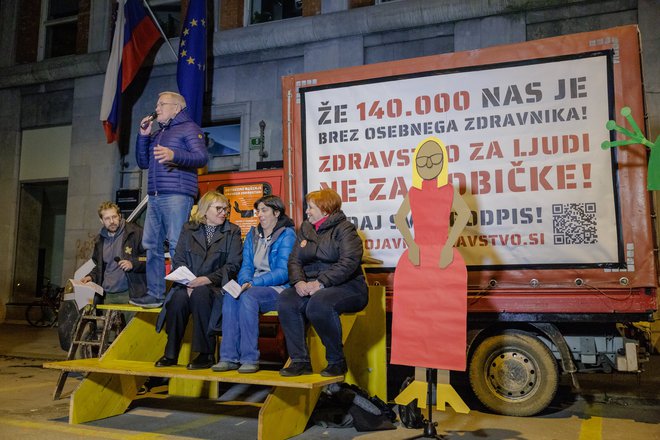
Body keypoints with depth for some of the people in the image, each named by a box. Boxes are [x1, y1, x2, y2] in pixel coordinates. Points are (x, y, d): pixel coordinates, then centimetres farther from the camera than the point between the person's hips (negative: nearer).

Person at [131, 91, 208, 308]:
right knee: (152, 245, 4)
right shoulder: (156, 133, 27)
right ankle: (155, 294, 9)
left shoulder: (189, 128, 4)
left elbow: (202, 157, -10)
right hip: (155, 197, 8)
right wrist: (143, 136, 13)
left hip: (177, 195, -8)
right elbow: (143, 163, 24)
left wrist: (174, 155, -26)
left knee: (177, 245, -11)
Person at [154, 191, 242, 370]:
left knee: (200, 294, -34)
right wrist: (188, 283, -12)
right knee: (178, 298, -30)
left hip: (215, 286, -2)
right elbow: (178, 260, 6)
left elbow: (233, 265, -3)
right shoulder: (188, 229, 14)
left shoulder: (232, 231, 8)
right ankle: (171, 353, -14)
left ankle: (207, 354, -25)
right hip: (188, 284, 2)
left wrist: (207, 279, -16)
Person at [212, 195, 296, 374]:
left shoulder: (287, 235, -3)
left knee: (248, 297, -34)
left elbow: (283, 272, -12)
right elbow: (246, 267, 10)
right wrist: (245, 282, -13)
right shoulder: (252, 234, 17)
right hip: (254, 287, 5)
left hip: (278, 289, -5)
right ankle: (229, 357, -27)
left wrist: (254, 283, -22)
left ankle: (250, 359, -29)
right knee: (230, 297, -27)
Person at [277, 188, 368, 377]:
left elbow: (349, 262, -17)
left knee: (318, 303, -35)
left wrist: (321, 283, -24)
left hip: (346, 286, -6)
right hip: (310, 285, 6)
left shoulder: (344, 228, -3)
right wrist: (299, 281, -10)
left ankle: (337, 361, -15)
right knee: (286, 300, -23)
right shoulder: (305, 229, 18)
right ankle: (300, 361, -18)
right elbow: (294, 259, 11)